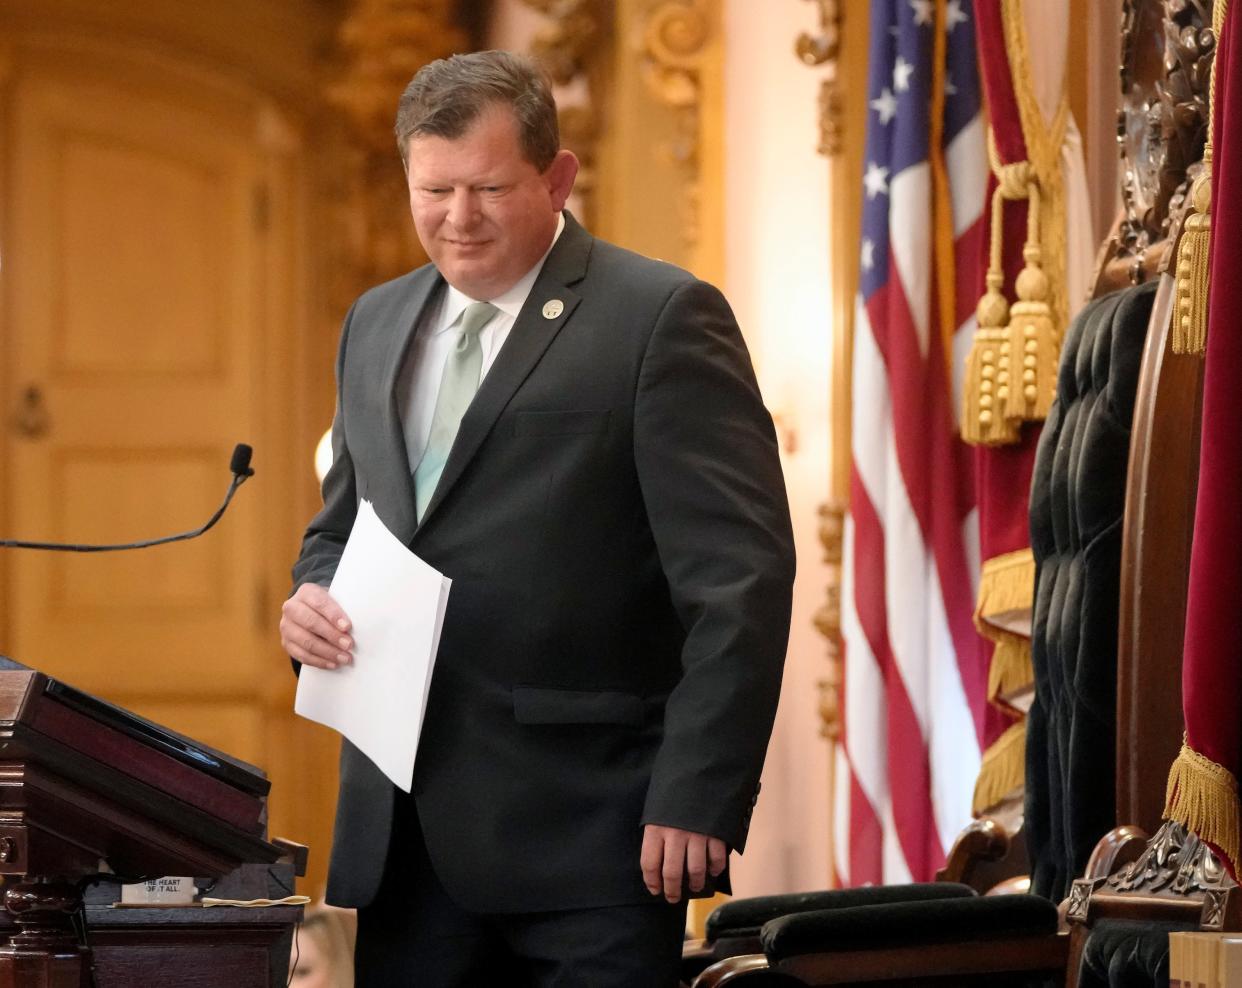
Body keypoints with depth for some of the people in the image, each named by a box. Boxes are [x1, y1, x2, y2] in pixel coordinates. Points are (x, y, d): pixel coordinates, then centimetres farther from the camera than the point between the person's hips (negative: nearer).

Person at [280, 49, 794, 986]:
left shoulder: (663, 318, -6)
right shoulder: (376, 324, 16)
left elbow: (741, 579, -10)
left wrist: (697, 800, -16)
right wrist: (314, 596, 3)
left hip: (584, 832, -6)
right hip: (403, 831, 6)